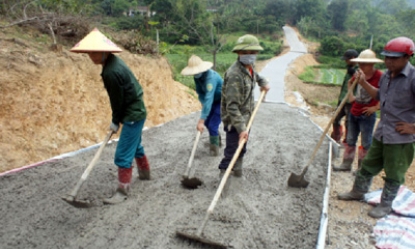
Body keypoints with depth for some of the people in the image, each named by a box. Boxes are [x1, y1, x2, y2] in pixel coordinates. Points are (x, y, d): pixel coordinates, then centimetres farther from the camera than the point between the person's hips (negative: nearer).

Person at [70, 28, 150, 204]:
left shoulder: (110, 72, -27)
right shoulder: (113, 61, 4)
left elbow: (117, 100, -18)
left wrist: (115, 122, -3)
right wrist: (117, 119, 13)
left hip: (133, 115, -10)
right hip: (136, 111, 10)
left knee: (123, 155, -4)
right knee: (135, 146, 26)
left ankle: (122, 190, 6)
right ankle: (145, 172, 45)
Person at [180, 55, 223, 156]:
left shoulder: (210, 77, -37)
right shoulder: (197, 76, -11)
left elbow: (208, 98, -45)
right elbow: (200, 92, 2)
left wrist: (201, 120, -49)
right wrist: (203, 104, -18)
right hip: (215, 100, 8)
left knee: (212, 124, -11)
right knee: (207, 121, 15)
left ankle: (214, 149, 9)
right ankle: (216, 140, 40)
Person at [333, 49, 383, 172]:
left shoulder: (379, 77, -17)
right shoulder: (359, 74, 0)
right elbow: (350, 82, 22)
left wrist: (376, 107, -17)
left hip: (367, 115, -6)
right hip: (354, 112, 6)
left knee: (366, 143, 6)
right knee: (350, 141, 16)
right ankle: (346, 164, 29)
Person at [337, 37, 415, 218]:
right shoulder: (386, 76, 4)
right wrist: (364, 83, 9)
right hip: (381, 133, 7)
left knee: (394, 174, 9)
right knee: (368, 165, 20)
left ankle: (385, 205, 26)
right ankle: (358, 192, 38)